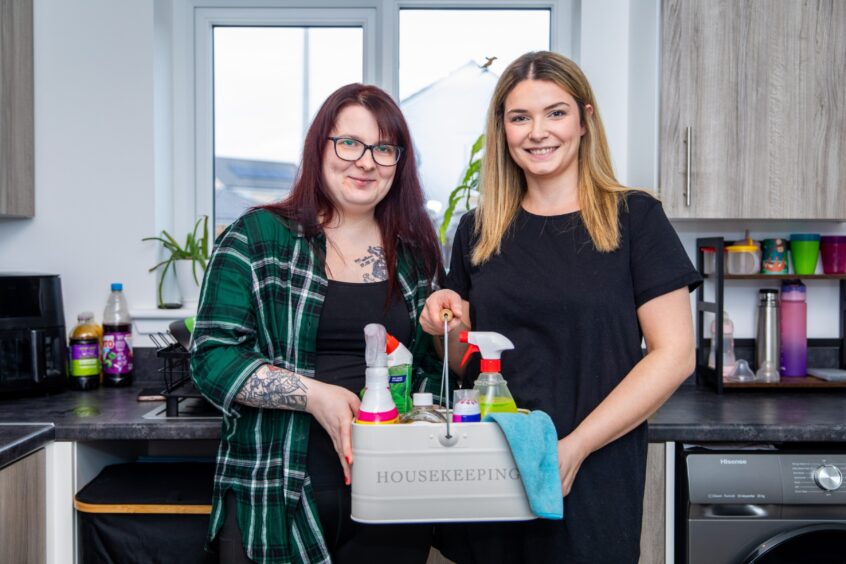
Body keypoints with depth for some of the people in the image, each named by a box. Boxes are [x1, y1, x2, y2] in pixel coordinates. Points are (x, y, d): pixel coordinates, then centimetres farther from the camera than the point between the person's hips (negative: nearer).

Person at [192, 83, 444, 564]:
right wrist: (313, 394, -19)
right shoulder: (257, 238, -2)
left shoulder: (418, 254, 8)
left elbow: (436, 368, 13)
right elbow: (213, 358, -7)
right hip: (274, 501, -2)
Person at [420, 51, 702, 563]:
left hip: (591, 483, -3)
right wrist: (452, 330, -8)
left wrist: (577, 447, -17)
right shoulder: (478, 230, 6)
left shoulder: (633, 218, -5)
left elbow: (674, 355, -9)